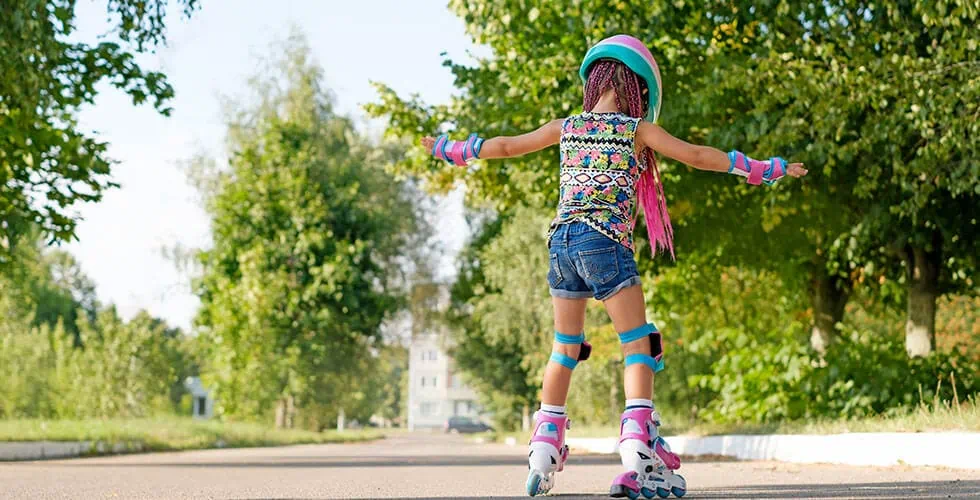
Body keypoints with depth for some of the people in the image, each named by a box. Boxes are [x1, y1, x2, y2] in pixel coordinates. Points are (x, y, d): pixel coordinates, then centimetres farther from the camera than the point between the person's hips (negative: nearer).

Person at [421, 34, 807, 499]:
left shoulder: (565, 127, 15)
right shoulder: (637, 129, 4)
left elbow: (505, 145, 23)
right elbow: (696, 155, 1)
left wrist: (451, 150, 38)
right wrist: (763, 169, 8)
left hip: (561, 242, 5)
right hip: (606, 243, -5)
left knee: (565, 349, 16)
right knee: (639, 345, -1)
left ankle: (543, 452, 16)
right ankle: (639, 453, -15)